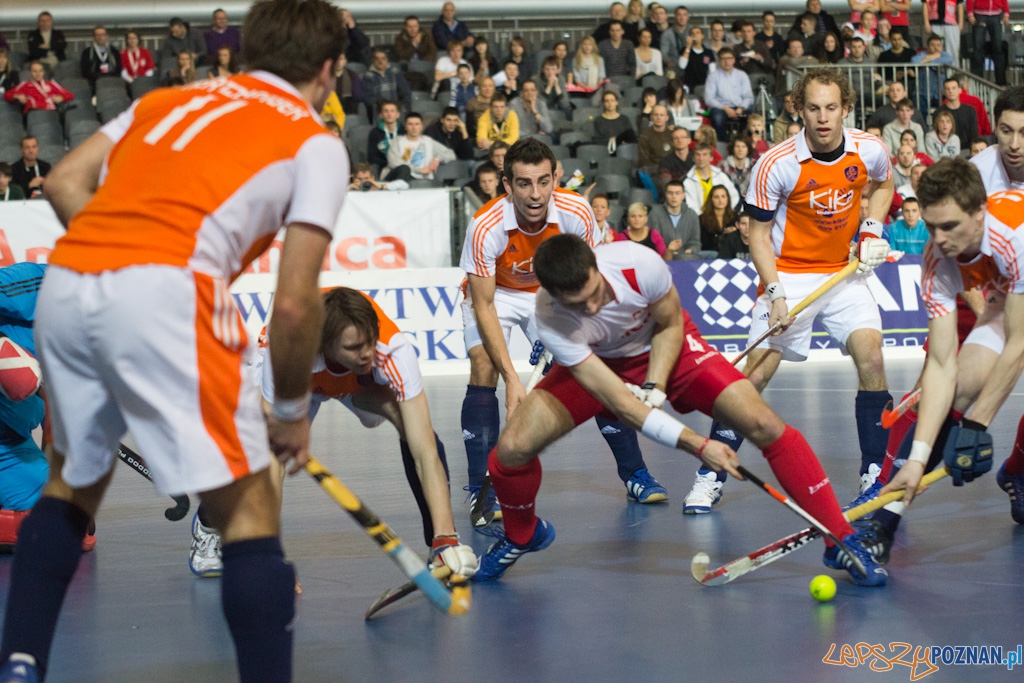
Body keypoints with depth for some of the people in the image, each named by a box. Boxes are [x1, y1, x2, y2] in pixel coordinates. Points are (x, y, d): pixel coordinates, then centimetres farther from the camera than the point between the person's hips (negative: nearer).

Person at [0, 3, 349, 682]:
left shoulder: (167, 98, 27)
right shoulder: (316, 142, 12)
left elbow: (64, 184, 18)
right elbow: (293, 305, 3)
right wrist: (292, 410, 16)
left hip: (64, 282, 6)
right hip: (164, 293, -6)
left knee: (75, 480, 27)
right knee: (250, 505, 4)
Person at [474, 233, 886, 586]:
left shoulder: (638, 264, -35)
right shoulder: (550, 321, -34)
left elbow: (670, 325, -10)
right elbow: (616, 399, -33)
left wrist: (654, 388, -24)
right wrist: (696, 446, -36)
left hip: (663, 348, 0)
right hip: (593, 364, 0)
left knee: (764, 425, -18)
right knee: (512, 448, -18)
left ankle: (840, 539, -4)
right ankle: (522, 534, 16)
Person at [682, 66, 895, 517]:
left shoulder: (870, 151, -8)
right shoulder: (775, 165, -17)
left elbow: (883, 185, 17)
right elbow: (758, 235, -8)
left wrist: (871, 230, 1)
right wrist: (775, 293, -18)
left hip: (845, 272, 3)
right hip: (789, 274, -3)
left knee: (871, 355, -15)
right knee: (756, 372, -10)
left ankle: (874, 473, -2)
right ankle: (710, 475, 1)